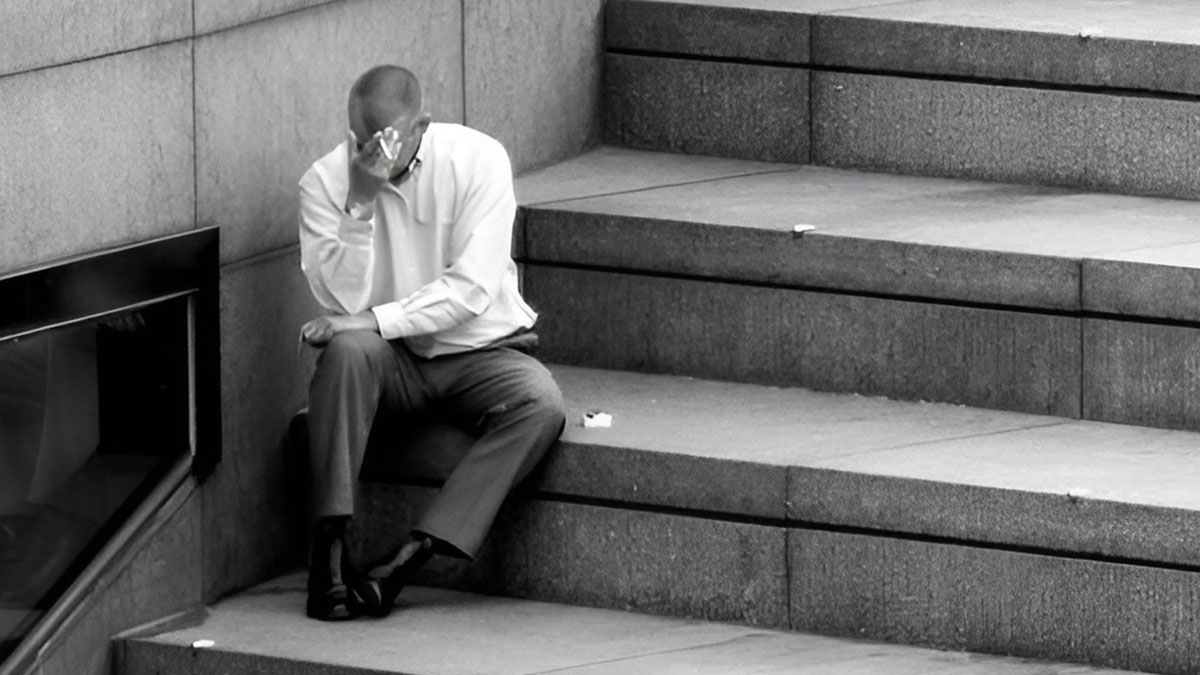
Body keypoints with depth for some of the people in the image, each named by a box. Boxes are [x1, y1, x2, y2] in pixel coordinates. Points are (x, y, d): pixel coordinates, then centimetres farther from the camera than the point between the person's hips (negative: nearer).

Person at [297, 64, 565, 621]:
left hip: (478, 351, 0)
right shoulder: (325, 180, -8)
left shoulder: (478, 159, -12)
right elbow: (342, 300, -17)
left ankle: (408, 555, -35)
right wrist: (360, 204, -27)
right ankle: (330, 550, -33)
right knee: (347, 351, -34)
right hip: (390, 363, 0)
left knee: (540, 404, -31)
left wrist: (375, 320, -25)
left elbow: (471, 290, -18)